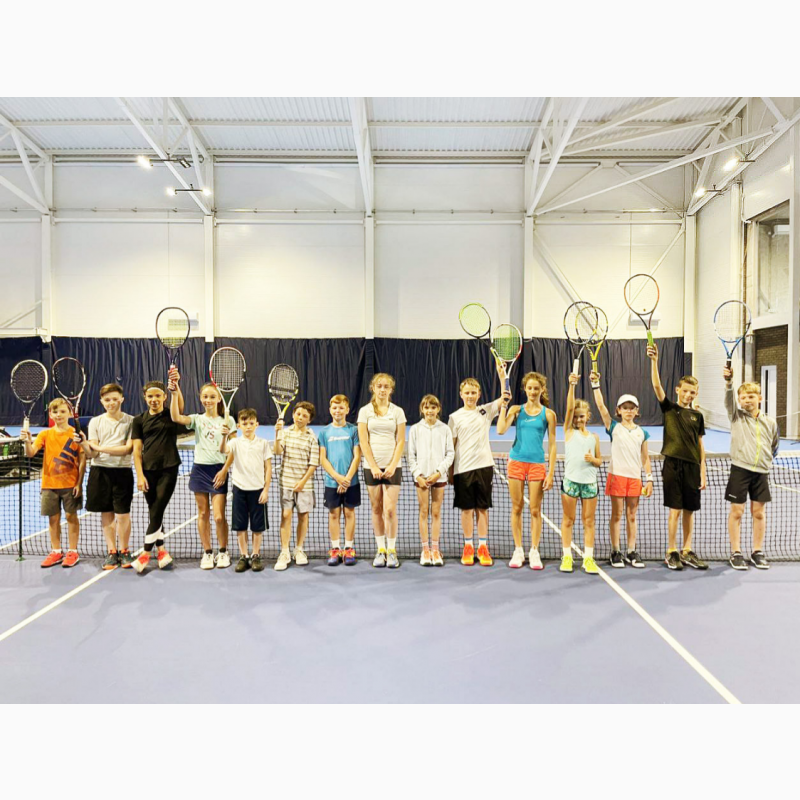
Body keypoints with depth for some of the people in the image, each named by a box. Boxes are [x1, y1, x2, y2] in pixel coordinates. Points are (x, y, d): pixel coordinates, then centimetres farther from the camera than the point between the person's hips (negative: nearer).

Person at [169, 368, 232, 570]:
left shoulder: (226, 421, 1)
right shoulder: (197, 419, 3)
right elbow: (176, 417, -18)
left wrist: (225, 470, -9)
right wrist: (175, 393, -27)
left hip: (219, 471, -2)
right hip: (200, 469, 2)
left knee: (219, 516, -4)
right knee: (203, 514, 9)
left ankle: (223, 552, 16)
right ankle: (207, 553, 22)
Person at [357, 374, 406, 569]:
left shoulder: (397, 411, 5)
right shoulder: (365, 411, 4)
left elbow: (401, 441, 2)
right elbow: (363, 441, -1)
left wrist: (392, 465, -8)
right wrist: (374, 466, -8)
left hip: (392, 466, -1)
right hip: (371, 467, 1)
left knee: (390, 510, -6)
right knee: (376, 510, 5)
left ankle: (392, 551, 7)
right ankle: (380, 550, 16)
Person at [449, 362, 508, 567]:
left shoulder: (486, 411, 6)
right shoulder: (455, 417, 1)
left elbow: (505, 398, -5)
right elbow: (451, 445, 2)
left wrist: (502, 374, -15)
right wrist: (450, 470, -1)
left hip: (484, 466, 1)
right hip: (463, 468, -1)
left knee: (483, 508, 7)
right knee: (467, 508, 6)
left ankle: (483, 548, 15)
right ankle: (468, 548, 17)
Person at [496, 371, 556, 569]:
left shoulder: (548, 414, 2)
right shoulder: (516, 410, 5)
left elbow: (552, 445, 2)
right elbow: (501, 430, -10)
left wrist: (551, 474, -4)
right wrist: (504, 405, -11)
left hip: (537, 464, -1)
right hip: (516, 461, 1)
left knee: (535, 510, 4)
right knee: (517, 508, 7)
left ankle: (534, 552, 16)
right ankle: (518, 551, 18)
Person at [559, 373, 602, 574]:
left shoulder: (594, 437, 9)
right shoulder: (569, 431, 3)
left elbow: (599, 461, 14)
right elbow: (569, 408, -10)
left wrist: (593, 459, -10)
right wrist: (571, 385, -20)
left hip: (590, 483, 2)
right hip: (570, 481, -2)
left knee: (589, 521, 6)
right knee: (568, 520, 5)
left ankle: (588, 558, 15)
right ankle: (567, 556, 14)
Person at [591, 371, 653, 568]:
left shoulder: (642, 433, 8)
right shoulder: (614, 427, 1)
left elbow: (645, 458, 10)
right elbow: (601, 405, -9)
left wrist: (649, 479, 5)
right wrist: (596, 384, -14)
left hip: (635, 478, 3)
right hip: (617, 476, -3)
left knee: (632, 516, 9)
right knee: (617, 515, 2)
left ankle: (631, 552, 17)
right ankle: (615, 552, 10)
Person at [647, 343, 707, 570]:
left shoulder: (697, 416, 11)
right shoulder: (669, 408, 2)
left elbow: (700, 446, 11)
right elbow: (657, 386, -14)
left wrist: (702, 472, 7)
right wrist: (654, 360, -25)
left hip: (692, 467, 4)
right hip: (673, 464, -4)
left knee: (689, 510, 9)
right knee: (676, 509, -3)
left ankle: (687, 552, 21)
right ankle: (671, 552, 9)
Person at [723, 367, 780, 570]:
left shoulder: (770, 422, 8)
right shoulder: (736, 416, 2)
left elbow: (774, 447, 22)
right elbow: (728, 400, -18)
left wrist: (766, 462, 15)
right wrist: (729, 382, -33)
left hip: (761, 473, 3)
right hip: (739, 470, -3)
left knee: (759, 512, 8)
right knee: (736, 511, 0)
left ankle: (757, 553, 20)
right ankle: (735, 553, 8)